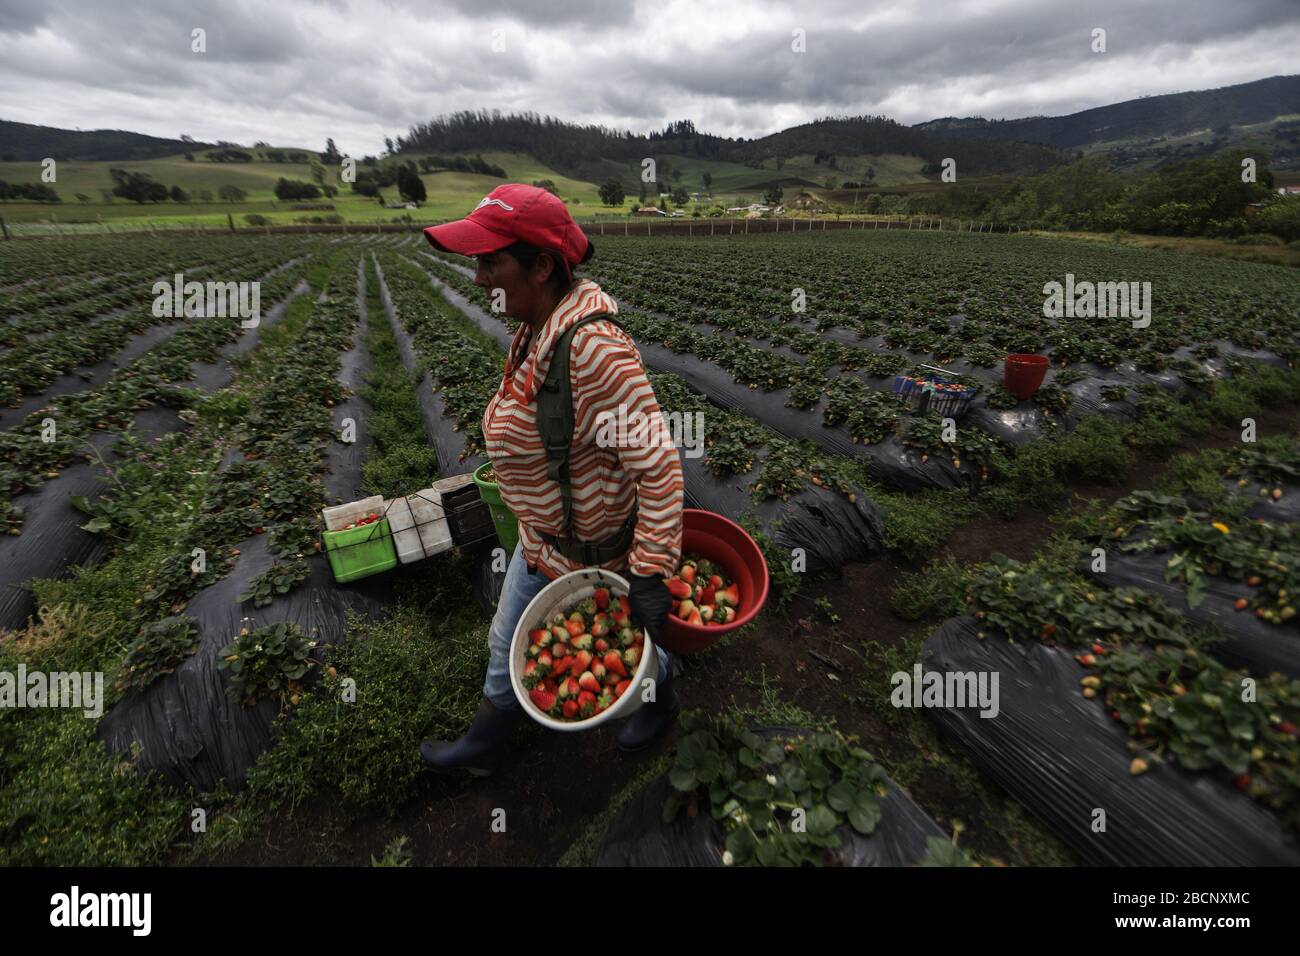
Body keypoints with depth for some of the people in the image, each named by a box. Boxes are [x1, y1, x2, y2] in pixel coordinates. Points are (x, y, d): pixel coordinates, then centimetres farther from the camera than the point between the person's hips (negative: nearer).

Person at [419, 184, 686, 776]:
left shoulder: (593, 347, -33)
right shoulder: (537, 332, -3)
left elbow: (658, 464, -31)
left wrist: (650, 572, -28)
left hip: (595, 549, -8)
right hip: (542, 540, 9)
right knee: (506, 645, 25)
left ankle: (660, 704, 57)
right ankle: (483, 746, 52)